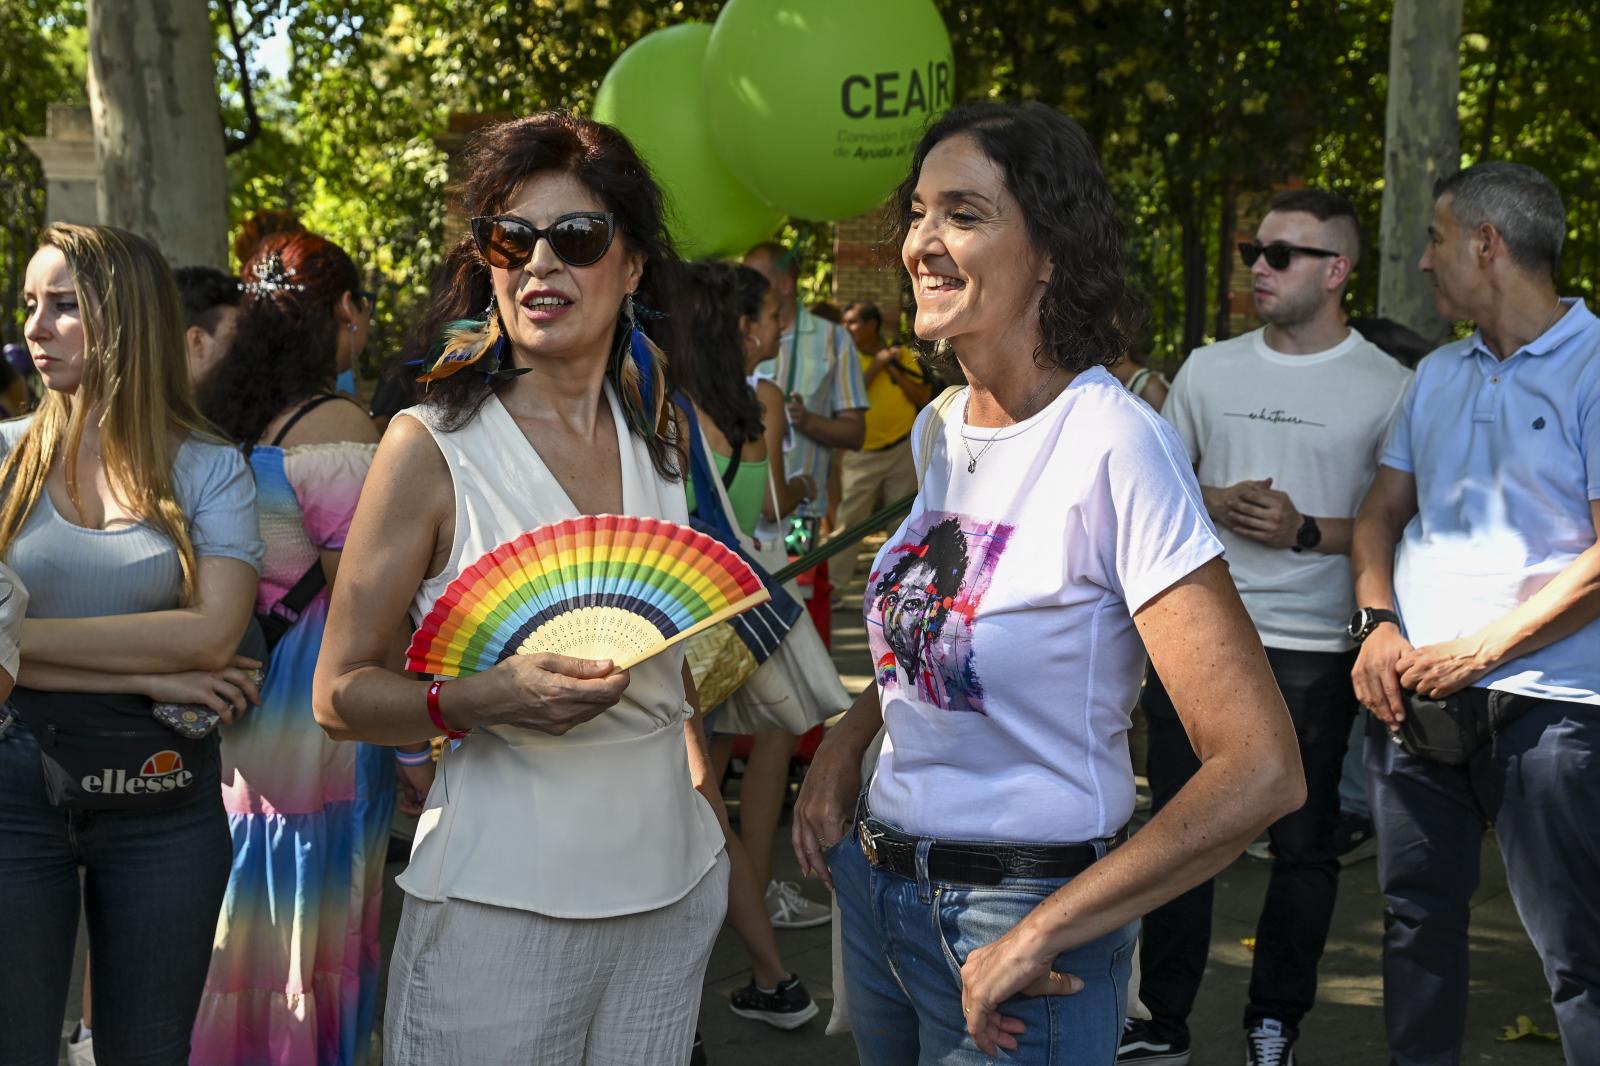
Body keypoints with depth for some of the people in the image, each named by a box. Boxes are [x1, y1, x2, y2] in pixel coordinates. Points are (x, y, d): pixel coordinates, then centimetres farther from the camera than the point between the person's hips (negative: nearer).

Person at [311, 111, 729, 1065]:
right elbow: (342, 693, -7)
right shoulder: (432, 446, -8)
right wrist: (483, 699, -24)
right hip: (503, 903, -4)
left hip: (675, 882, 5)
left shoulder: (661, 437, 6)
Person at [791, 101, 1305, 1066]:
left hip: (1012, 913, -7)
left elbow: (1262, 772, -25)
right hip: (874, 877, 7)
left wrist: (1040, 935, -19)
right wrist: (848, 739, 4)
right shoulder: (939, 427, 4)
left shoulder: (1114, 445, -20)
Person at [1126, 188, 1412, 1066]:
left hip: (1315, 652, -3)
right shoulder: (1209, 368, 7)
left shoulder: (1388, 387, -4)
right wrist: (1216, 505, -7)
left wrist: (1307, 531, -18)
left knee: (1303, 844, 6)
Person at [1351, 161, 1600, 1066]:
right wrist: (1379, 626, -1)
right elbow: (1381, 512, 17)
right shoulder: (1439, 375, 14)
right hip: (1412, 693, 7)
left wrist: (1477, 651, -15)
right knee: (1419, 918, 15)